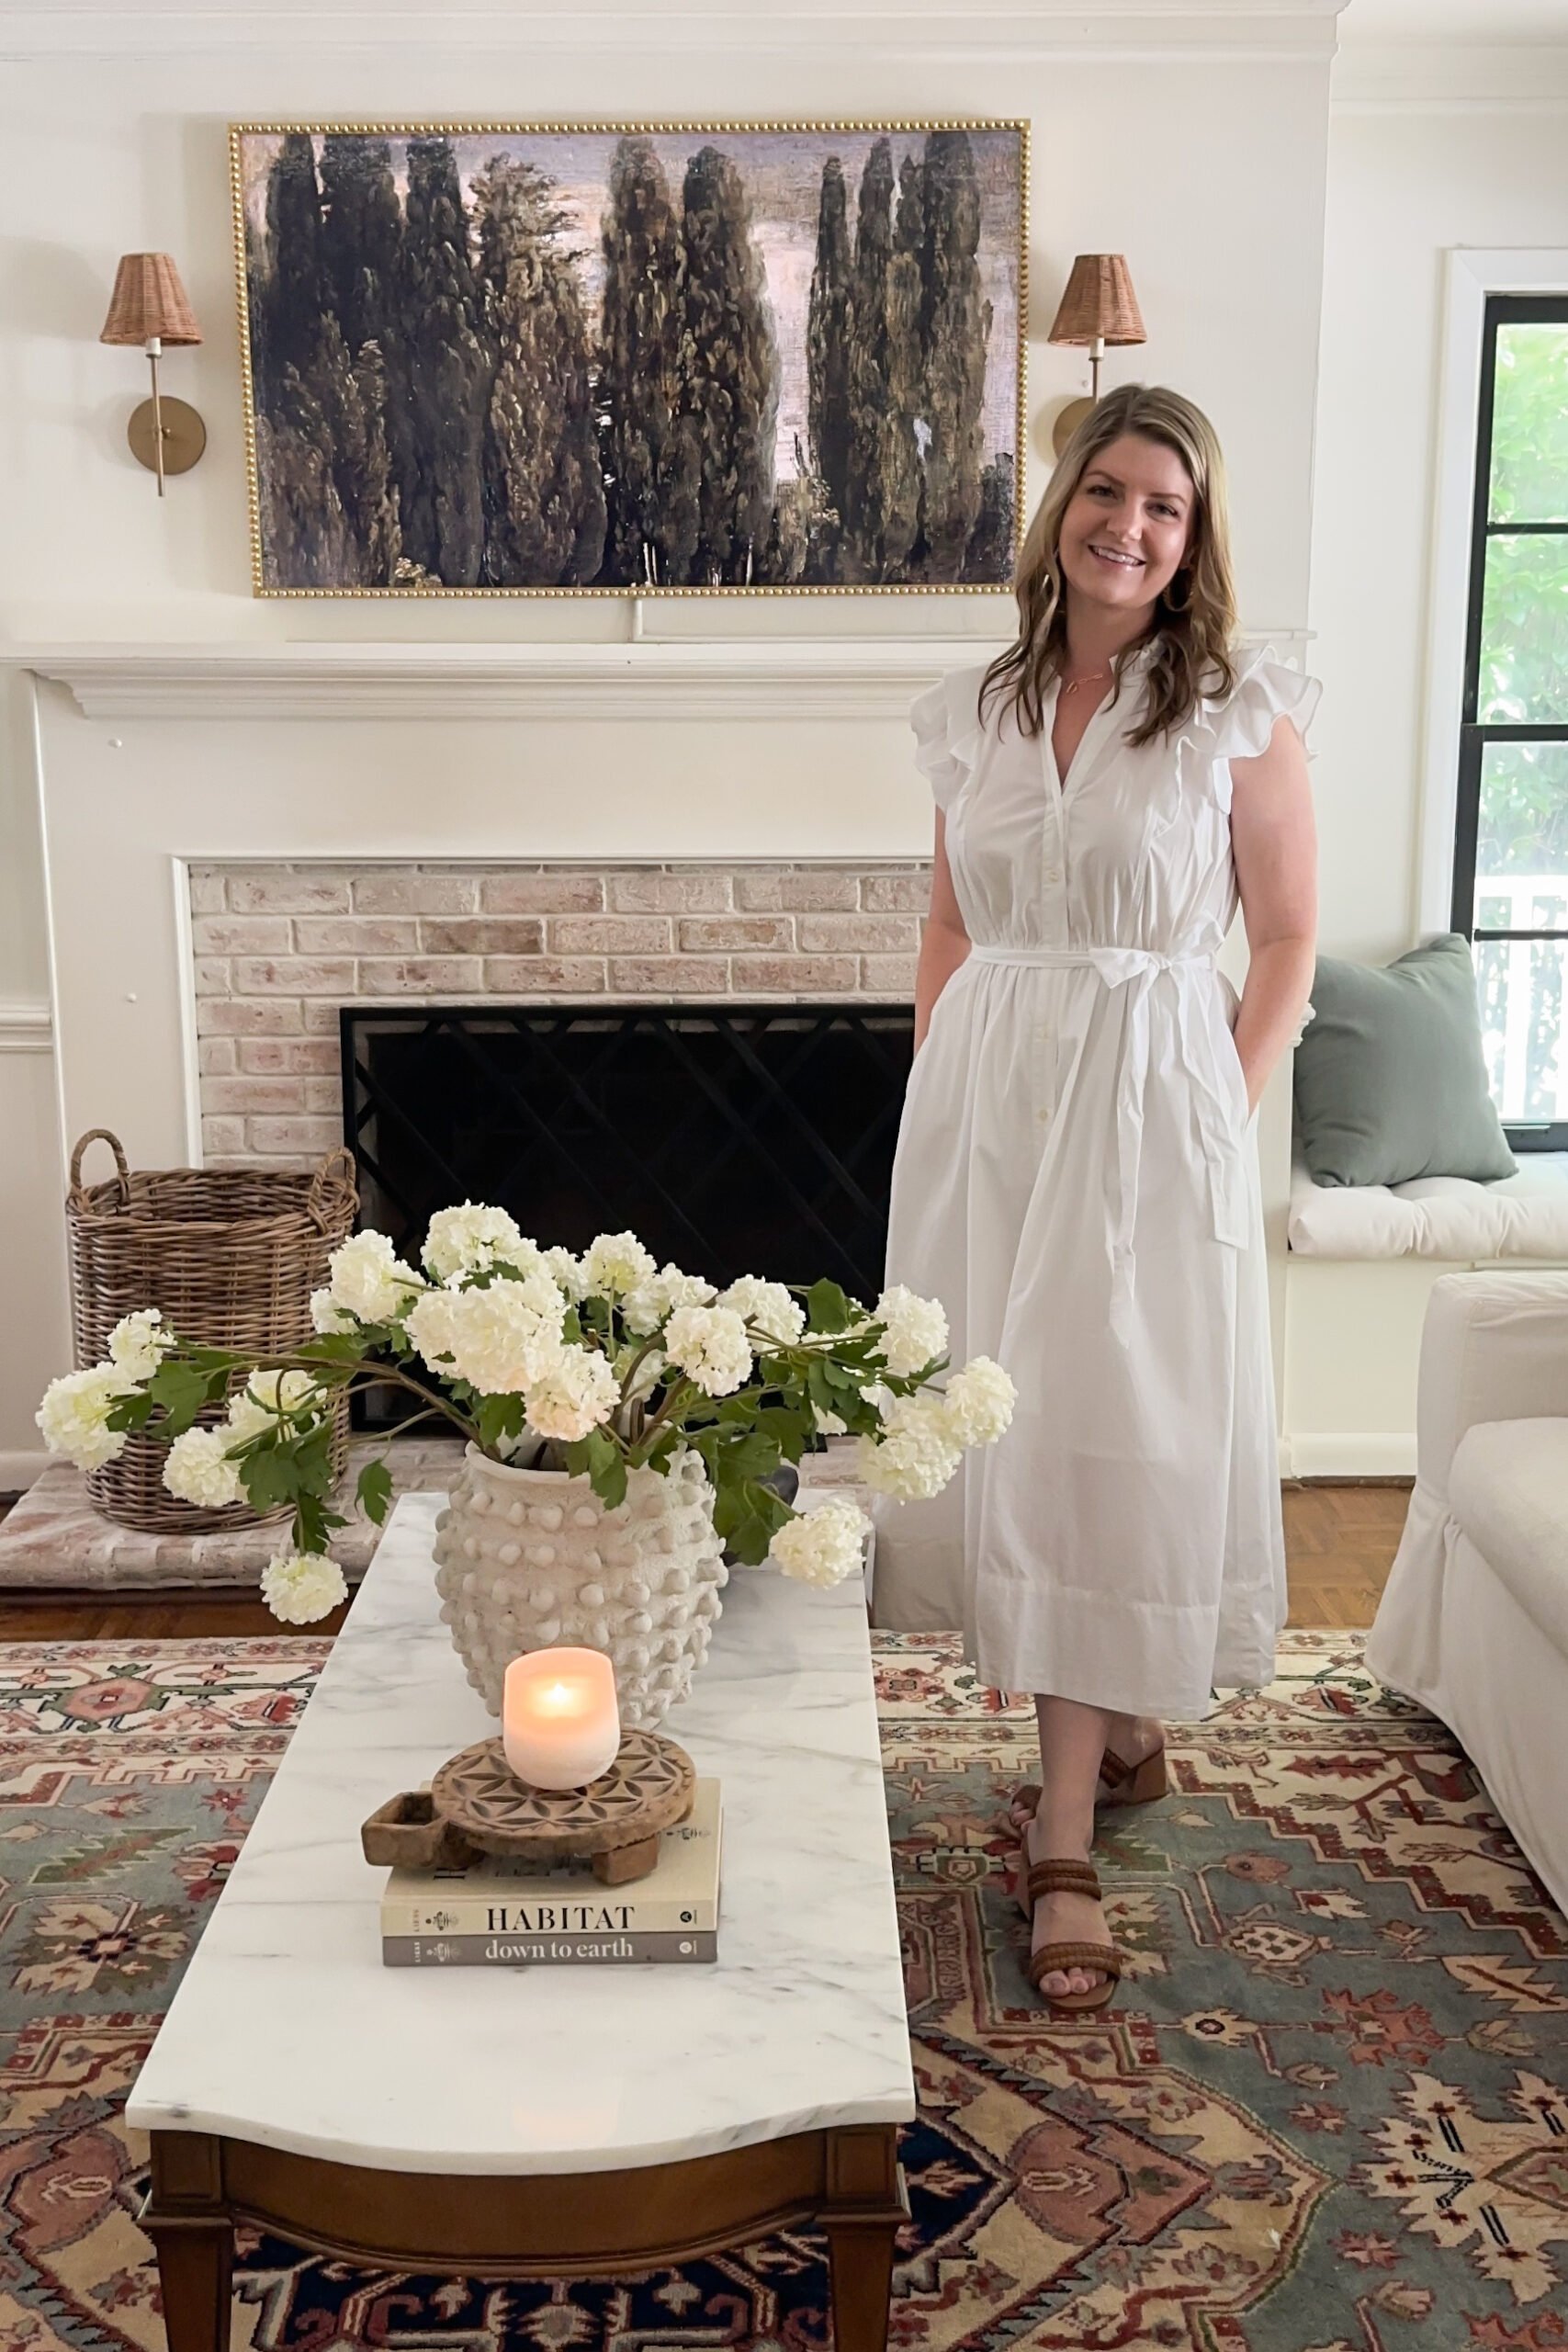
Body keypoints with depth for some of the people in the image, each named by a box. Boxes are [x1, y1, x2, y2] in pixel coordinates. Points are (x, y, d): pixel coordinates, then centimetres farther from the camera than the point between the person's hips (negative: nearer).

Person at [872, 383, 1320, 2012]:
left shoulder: (1241, 710, -2)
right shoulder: (975, 712, 9)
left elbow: (1287, 939, -1)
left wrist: (1217, 1120, -7)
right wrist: (941, 1089, 6)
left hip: (1148, 1103, -4)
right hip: (981, 1100, 5)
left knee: (1108, 1437, -2)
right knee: (1002, 1427, 8)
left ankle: (1063, 1834, 8)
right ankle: (1118, 1732, 30)